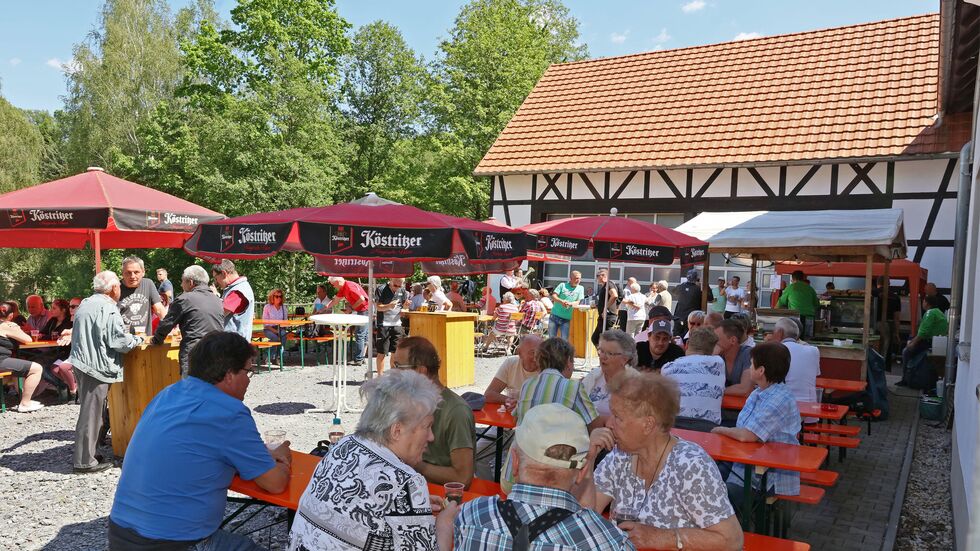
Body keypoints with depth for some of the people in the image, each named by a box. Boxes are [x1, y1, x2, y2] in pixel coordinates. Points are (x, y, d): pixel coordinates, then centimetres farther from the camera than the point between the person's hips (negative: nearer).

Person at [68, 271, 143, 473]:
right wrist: (138, 340, 3)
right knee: (91, 413, -3)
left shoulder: (85, 304, 14)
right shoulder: (108, 309, -15)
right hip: (96, 366, -9)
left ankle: (85, 454, 27)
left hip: (81, 363, 9)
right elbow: (120, 340, -17)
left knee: (89, 410, 19)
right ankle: (85, 461, 3)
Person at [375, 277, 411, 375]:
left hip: (397, 324, 4)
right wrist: (389, 306, -29)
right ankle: (380, 376, 8)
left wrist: (406, 305, -8)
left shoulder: (402, 291, 7)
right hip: (383, 324, -4)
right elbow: (378, 307, -10)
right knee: (381, 353, -1)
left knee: (396, 352, 7)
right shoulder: (381, 290, -7)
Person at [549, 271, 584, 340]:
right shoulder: (562, 285, 5)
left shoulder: (580, 288, 8)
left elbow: (578, 302, -2)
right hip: (555, 316, 0)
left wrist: (570, 303, -24)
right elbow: (553, 296, -4)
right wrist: (561, 301, -24)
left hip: (566, 319, 0)